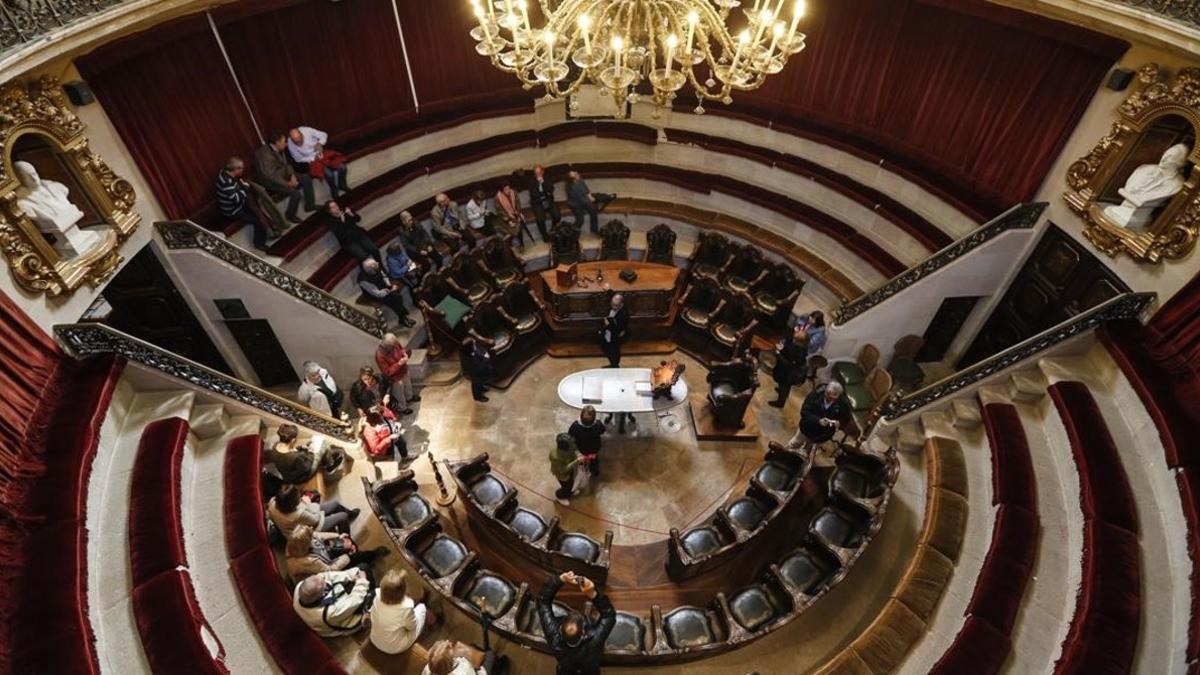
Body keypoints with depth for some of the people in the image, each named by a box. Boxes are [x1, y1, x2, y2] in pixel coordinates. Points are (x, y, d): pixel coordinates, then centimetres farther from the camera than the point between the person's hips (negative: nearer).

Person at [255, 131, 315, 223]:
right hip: (272, 181, -9)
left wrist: (292, 176, -6)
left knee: (306, 178, 3)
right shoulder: (266, 155, -28)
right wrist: (288, 184, -23)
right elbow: (271, 176, -29)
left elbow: (286, 163, 11)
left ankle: (309, 205, 14)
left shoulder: (278, 150, -3)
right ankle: (290, 215, -2)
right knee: (295, 193, -26)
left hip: (284, 175, 9)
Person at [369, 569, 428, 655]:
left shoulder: (377, 599, -24)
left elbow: (372, 615, -2)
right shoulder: (406, 608, -36)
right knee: (421, 606, 12)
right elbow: (412, 627, -16)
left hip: (375, 641, 4)